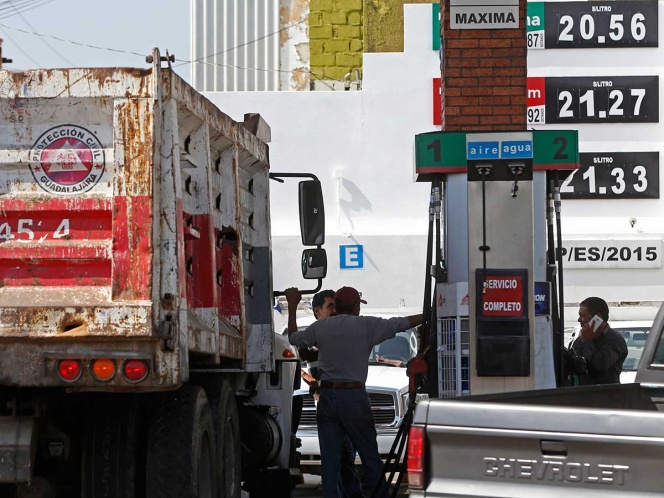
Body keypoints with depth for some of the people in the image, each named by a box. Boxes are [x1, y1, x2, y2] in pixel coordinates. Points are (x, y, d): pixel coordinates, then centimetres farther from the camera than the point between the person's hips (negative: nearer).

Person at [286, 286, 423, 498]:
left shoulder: (320, 327, 6)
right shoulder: (367, 325, -3)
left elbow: (294, 338, 22)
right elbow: (401, 324, 0)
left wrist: (292, 307, 34)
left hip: (327, 396, 3)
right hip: (354, 397, -3)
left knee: (329, 458, 5)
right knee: (370, 456, 3)